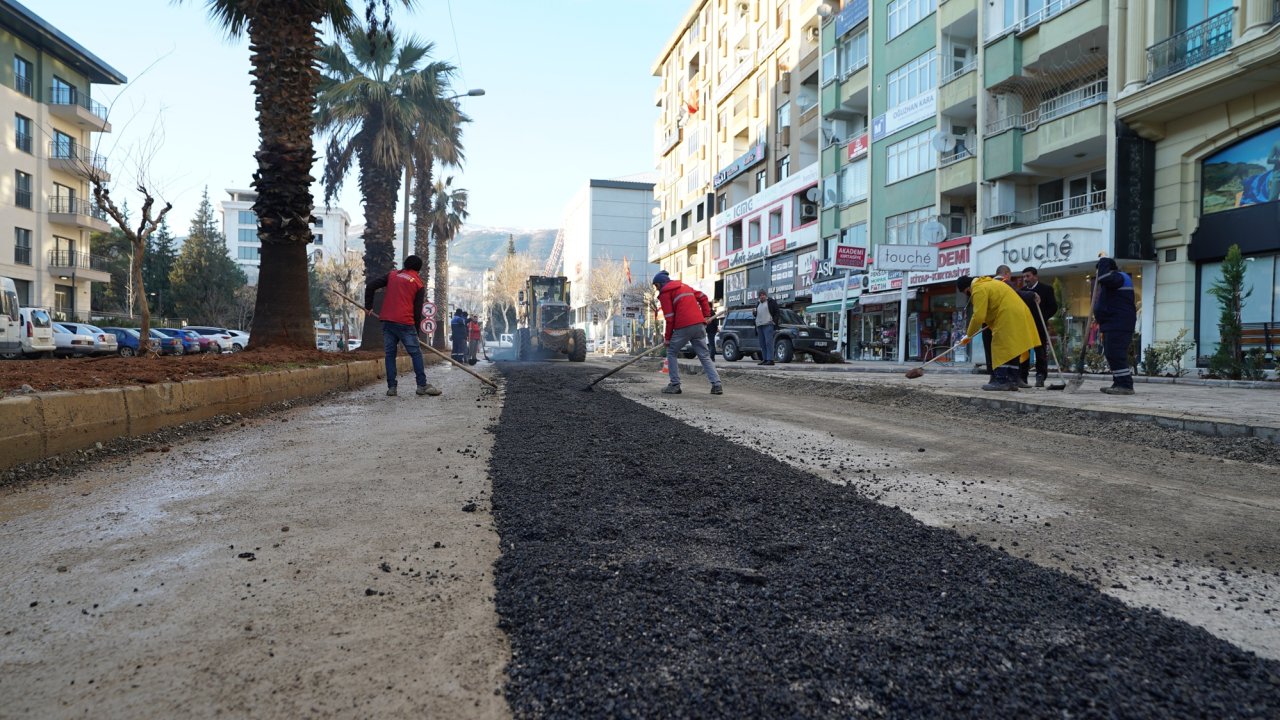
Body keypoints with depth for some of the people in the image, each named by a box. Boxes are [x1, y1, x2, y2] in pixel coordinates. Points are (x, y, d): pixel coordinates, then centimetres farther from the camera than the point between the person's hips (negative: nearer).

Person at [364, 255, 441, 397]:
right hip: (405, 322, -3)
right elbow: (418, 310, 4)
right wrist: (416, 330, 12)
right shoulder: (419, 284, 6)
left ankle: (391, 387, 5)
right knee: (416, 353, 4)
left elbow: (370, 286, 8)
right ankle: (422, 385, 2)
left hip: (387, 321, 3)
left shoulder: (392, 275, 14)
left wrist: (368, 306, 17)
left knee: (390, 354, 9)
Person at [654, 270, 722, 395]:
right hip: (699, 324, 6)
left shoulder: (665, 293, 4)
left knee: (671, 353, 12)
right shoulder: (685, 286, 25)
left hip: (683, 327, -6)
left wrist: (667, 337, 2)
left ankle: (675, 385, 6)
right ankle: (717, 385, -2)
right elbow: (703, 298, 20)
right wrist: (706, 316, 18)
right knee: (704, 356, 9)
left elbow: (669, 317, -4)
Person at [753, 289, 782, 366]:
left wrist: (774, 321, -10)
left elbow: (777, 312, 1)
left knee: (768, 342, -15)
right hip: (759, 326, 7)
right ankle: (764, 359, 6)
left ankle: (770, 359, -19)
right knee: (762, 344, 4)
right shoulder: (758, 304, 24)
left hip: (768, 325, -7)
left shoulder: (771, 302, 5)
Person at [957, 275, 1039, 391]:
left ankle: (1001, 381, -11)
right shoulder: (988, 283, 23)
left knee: (1001, 349, -8)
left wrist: (969, 335, -5)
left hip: (1008, 318, -10)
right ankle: (1012, 381, 11)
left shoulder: (979, 289, -10)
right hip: (1020, 316, 10)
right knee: (1012, 349, 10)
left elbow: (978, 316, -15)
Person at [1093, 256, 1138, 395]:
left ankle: (1125, 385, -16)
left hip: (1119, 325, -11)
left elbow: (1103, 278, -33)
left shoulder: (1119, 278, -11)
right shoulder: (1114, 280, 22)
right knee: (1112, 354, 12)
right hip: (1112, 325, 11)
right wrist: (1099, 317, 27)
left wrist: (1103, 261, -17)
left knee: (1116, 354, -15)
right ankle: (1119, 384, 17)